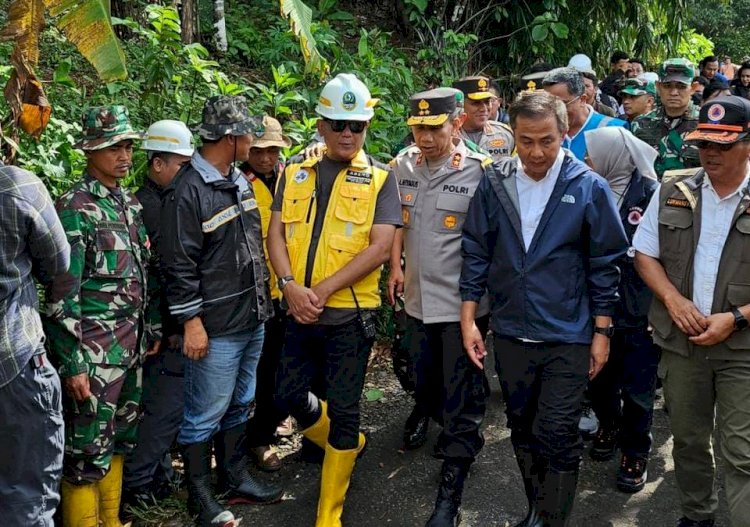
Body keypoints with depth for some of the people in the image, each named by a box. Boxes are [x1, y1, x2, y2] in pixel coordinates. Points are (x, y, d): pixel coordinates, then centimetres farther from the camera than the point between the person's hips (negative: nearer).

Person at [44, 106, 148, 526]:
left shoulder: (130, 203, 10)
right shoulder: (75, 208, -12)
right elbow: (62, 294, -15)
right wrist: (73, 364, -16)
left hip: (131, 346, 8)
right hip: (93, 351, -7)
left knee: (118, 441, 17)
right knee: (87, 452, 0)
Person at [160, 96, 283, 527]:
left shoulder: (240, 180, 10)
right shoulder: (188, 190, -16)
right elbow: (180, 265, -17)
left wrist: (264, 297, 19)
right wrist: (191, 322, -17)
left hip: (253, 318, 8)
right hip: (217, 328, -8)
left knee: (239, 405, 19)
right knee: (206, 414, 4)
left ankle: (236, 479, 33)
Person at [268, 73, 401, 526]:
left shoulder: (380, 178, -3)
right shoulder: (295, 174, 7)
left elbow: (380, 246, -12)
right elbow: (276, 233, 3)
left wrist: (322, 290, -17)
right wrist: (291, 286, -15)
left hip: (350, 313, -4)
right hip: (300, 311, 4)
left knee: (343, 410, 3)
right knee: (291, 395, 14)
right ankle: (347, 445, 42)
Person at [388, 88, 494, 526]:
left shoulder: (480, 171, -15)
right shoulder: (404, 165, 1)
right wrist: (396, 267, 8)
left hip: (463, 302, -5)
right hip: (418, 297, 5)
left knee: (462, 398, 2)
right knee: (423, 374, 24)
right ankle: (426, 411, 58)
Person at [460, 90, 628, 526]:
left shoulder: (590, 188, -8)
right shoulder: (494, 184, -1)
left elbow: (605, 265, -4)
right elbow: (476, 254, 4)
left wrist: (602, 332, -4)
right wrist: (468, 319, 1)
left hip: (567, 338, -3)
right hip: (509, 334, 3)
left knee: (557, 437, -2)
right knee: (523, 431, 17)